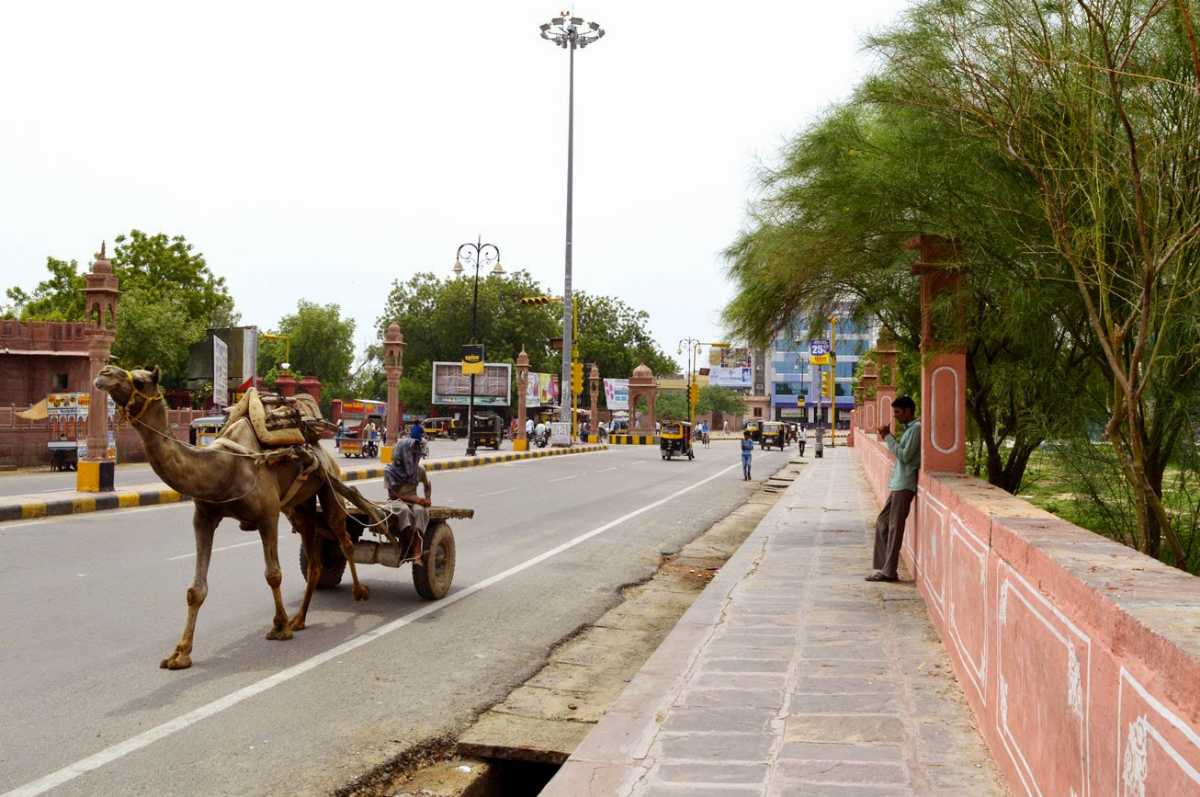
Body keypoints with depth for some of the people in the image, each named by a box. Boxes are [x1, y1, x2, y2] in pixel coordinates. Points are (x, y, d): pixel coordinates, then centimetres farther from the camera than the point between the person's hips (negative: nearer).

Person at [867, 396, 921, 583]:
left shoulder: (916, 429, -12)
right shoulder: (909, 428, 17)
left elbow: (905, 456, -18)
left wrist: (888, 437, -13)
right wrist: (889, 438, 8)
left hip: (905, 485, -10)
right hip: (898, 484, 10)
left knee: (895, 526, -6)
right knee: (882, 523, 11)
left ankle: (889, 571, -1)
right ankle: (883, 567, 14)